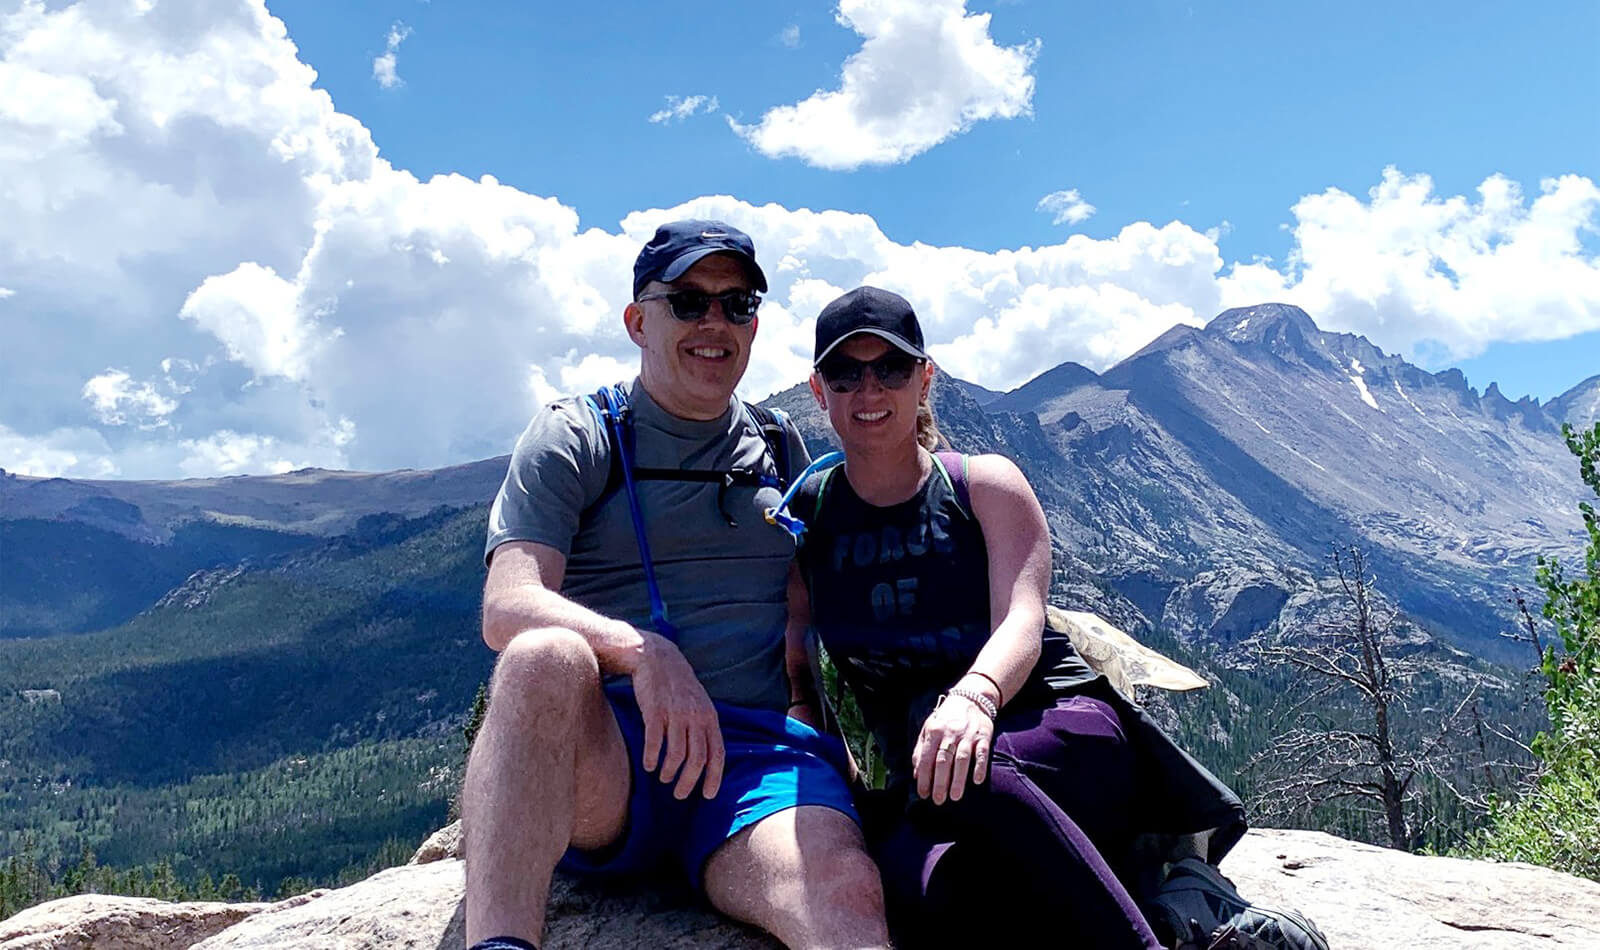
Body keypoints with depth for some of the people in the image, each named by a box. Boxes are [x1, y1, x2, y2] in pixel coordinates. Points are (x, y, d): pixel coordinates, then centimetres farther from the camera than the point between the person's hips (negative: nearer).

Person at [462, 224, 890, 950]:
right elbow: (508, 610, -7)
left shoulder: (783, 453, 21)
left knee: (845, 890, -33)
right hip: (600, 753, -1)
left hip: (755, 748, 2)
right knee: (546, 659, -37)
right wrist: (644, 652, -27)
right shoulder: (573, 439, 8)